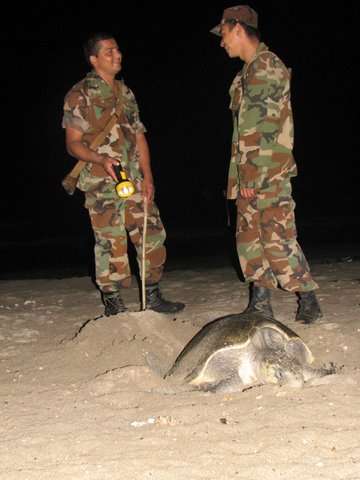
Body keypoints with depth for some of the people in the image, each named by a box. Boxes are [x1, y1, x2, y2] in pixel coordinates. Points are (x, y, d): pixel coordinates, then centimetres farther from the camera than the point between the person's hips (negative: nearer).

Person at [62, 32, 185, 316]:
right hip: (101, 184, -6)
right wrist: (101, 159, -24)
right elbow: (73, 144, -6)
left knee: (153, 234, 5)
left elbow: (139, 136, 15)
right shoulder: (80, 95, -4)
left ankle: (153, 297, 18)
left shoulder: (125, 93, 15)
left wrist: (147, 177, 5)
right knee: (111, 243, -3)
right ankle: (113, 305, 10)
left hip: (134, 181, 6)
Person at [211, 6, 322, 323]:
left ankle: (308, 300, 5)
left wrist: (253, 176, -19)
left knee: (277, 238, -8)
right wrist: (241, 176, 15)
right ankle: (260, 304, 16)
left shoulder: (267, 67, -10)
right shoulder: (248, 72, 18)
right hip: (249, 173, 9)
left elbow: (266, 129, -17)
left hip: (269, 172, -9)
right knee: (249, 236, 9)